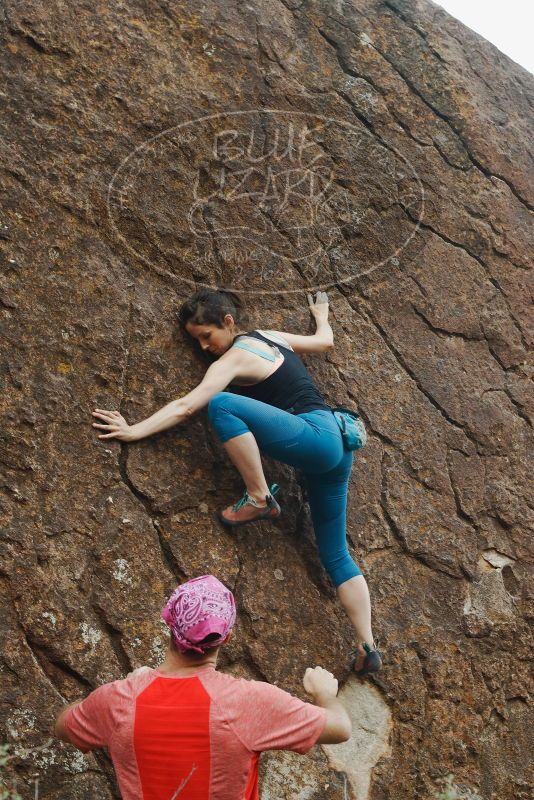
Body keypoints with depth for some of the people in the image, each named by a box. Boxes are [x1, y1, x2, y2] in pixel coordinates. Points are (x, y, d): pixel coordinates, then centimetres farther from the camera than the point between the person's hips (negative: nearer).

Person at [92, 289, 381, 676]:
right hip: (335, 443, 10)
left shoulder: (234, 358, -5)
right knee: (336, 554, 10)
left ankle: (260, 498, -15)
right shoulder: (272, 337, 20)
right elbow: (325, 340, 37)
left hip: (316, 437, -10)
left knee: (223, 404, -22)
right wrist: (321, 314, 57)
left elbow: (185, 407, -12)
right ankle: (367, 648, 5)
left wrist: (135, 430, -13)